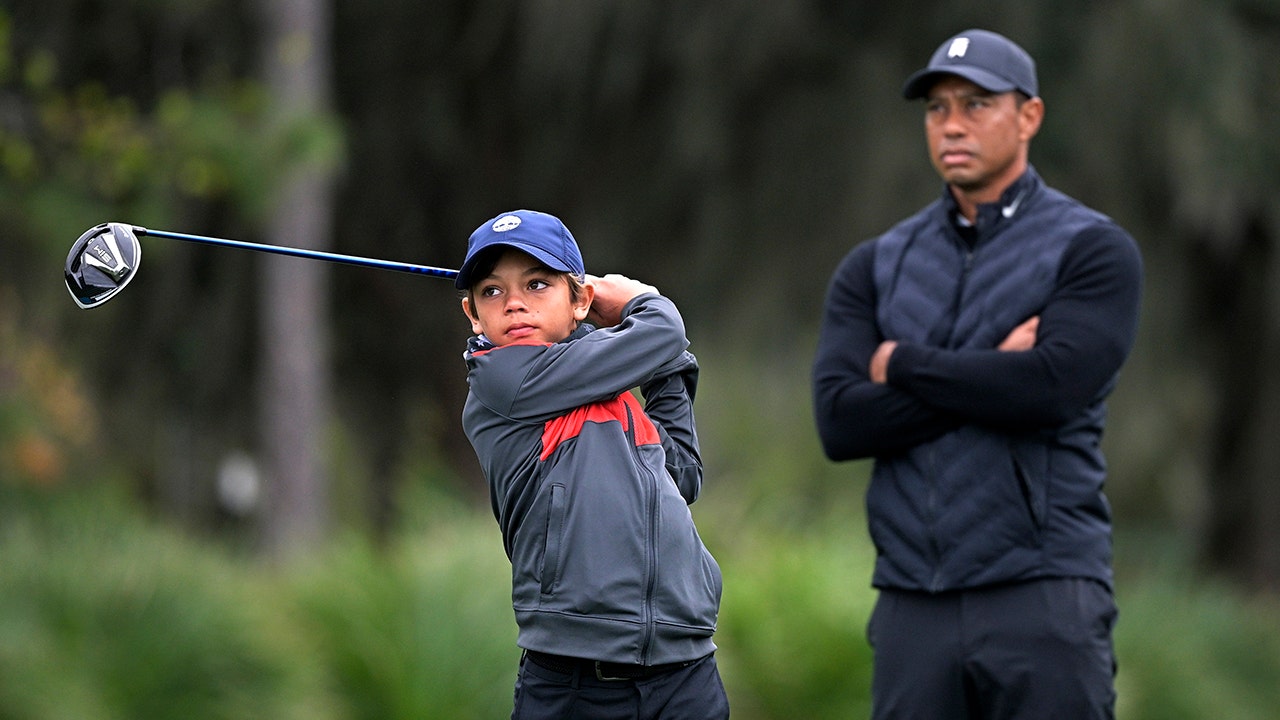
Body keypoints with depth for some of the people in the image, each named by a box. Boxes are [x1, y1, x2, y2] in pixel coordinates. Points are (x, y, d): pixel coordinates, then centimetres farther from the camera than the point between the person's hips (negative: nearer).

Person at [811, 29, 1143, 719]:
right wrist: (997, 373, -8)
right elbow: (841, 423, -1)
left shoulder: (1095, 252, 2)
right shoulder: (873, 268, 14)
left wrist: (900, 365, -3)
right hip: (912, 605, 4)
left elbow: (1052, 390, -16)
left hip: (1044, 604, -4)